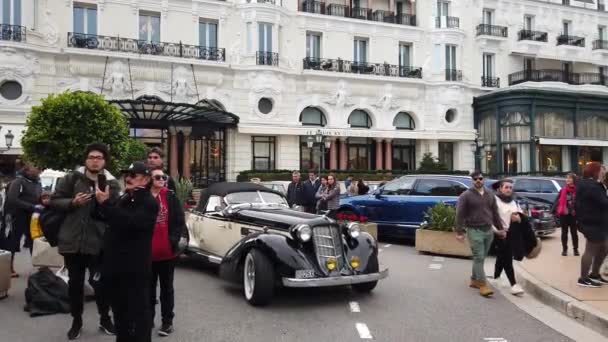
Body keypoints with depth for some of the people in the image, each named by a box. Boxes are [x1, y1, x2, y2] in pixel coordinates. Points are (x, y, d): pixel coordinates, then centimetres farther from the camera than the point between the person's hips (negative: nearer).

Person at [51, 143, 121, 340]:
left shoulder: (112, 184, 1)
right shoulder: (72, 178, 1)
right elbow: (54, 201, 2)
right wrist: (73, 202, -13)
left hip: (98, 242, -1)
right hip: (72, 240, 1)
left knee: (99, 282, 4)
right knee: (75, 283, 12)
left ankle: (105, 319, 24)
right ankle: (76, 321, 29)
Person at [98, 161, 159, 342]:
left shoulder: (149, 203, -9)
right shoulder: (123, 199, 18)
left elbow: (130, 222, -25)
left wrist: (106, 203, -23)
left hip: (135, 268, -8)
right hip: (116, 266, 9)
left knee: (139, 311, -5)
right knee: (120, 311, 18)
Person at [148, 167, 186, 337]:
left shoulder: (171, 196, 0)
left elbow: (180, 221, -1)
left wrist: (173, 240, -10)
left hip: (167, 251, 0)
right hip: (147, 251, 0)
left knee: (167, 288, 9)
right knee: (149, 288, 13)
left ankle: (167, 322, 17)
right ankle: (148, 319, 26)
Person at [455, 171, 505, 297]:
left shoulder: (490, 196, 13)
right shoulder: (466, 196, -4)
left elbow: (495, 214, 18)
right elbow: (460, 215, -7)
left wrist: (500, 229, 15)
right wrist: (459, 232, -12)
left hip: (489, 230, 6)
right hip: (474, 230, -5)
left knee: (481, 258, 11)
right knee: (479, 257, -9)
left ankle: (474, 280, 24)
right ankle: (482, 285, -10)